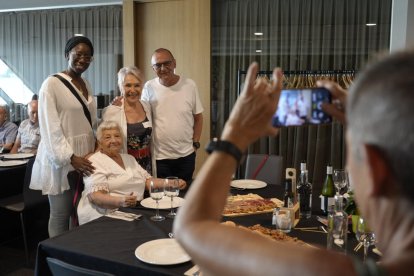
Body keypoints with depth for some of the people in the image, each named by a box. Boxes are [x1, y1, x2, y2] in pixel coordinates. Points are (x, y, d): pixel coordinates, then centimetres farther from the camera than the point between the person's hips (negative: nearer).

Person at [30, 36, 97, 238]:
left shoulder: (86, 84, 13)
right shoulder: (52, 84, -9)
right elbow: (50, 127, -15)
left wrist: (95, 152, 6)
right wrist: (70, 157, -20)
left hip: (85, 156, 7)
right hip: (61, 158, -6)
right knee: (61, 213, 2)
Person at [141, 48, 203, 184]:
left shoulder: (190, 85, -3)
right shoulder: (149, 88, -5)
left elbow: (198, 117, 5)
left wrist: (195, 143, 1)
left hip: (186, 155, 1)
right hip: (159, 157, -1)